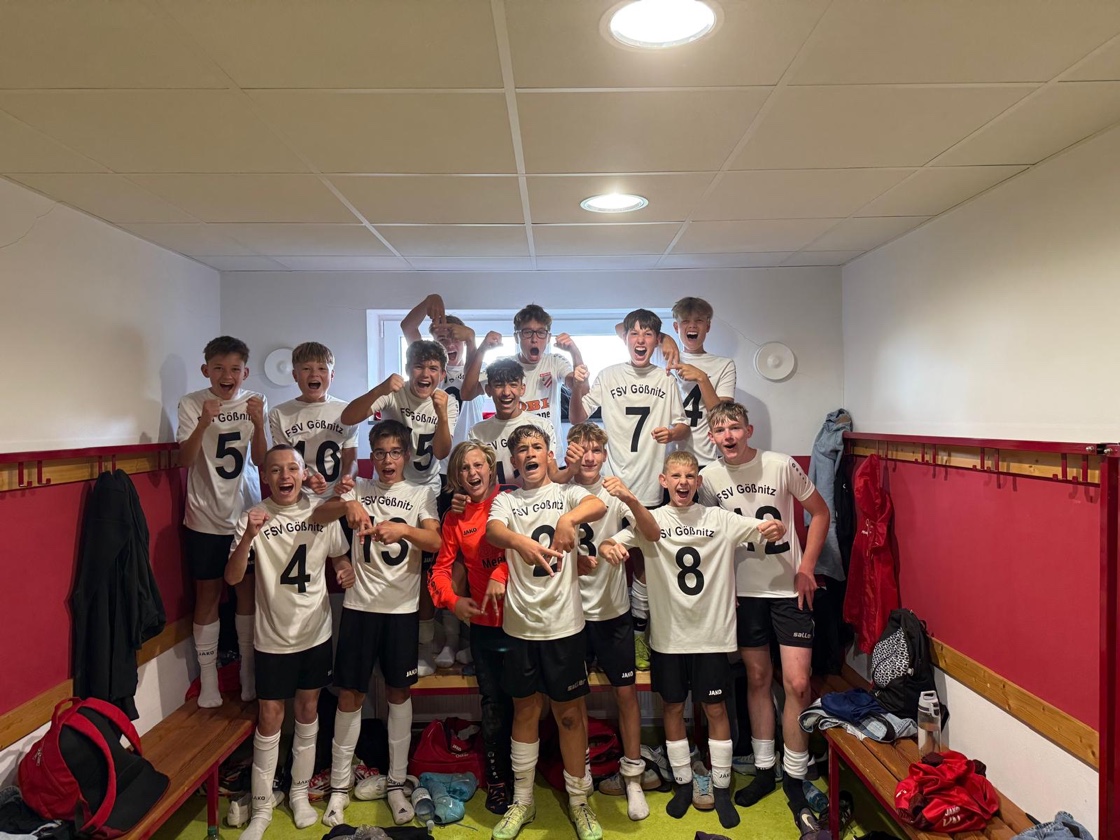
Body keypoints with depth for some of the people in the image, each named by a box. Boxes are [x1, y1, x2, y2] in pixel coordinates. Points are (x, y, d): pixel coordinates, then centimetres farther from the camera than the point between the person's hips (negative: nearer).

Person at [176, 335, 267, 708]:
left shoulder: (254, 402, -2)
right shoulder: (192, 404, -8)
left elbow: (259, 459, -8)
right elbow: (185, 460, -16)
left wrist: (258, 423, -25)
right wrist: (204, 422, -32)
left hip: (247, 513, 2)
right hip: (205, 517, -2)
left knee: (248, 590, 9)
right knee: (207, 594, 5)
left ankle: (249, 674, 23)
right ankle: (208, 680, 17)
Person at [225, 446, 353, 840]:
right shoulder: (253, 518, -12)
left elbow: (339, 557, 11)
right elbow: (232, 578, -18)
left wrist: (347, 571, -12)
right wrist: (249, 537, -34)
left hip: (315, 631, 2)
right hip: (273, 636, -2)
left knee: (308, 709, 14)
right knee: (270, 718, 5)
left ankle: (299, 792, 32)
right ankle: (262, 807, 20)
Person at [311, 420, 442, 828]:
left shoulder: (421, 494, 3)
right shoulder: (359, 488, 5)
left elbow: (435, 542, -12)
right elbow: (318, 515, -10)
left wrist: (403, 530, -32)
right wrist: (348, 504, -30)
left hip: (402, 607, 0)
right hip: (359, 605, 0)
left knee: (399, 692, 9)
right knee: (349, 694, 5)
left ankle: (397, 783, 22)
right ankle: (339, 786, 19)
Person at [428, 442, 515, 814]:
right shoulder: (455, 517, 5)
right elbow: (441, 567, 4)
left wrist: (501, 573, -29)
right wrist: (452, 600, -13)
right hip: (485, 623, 2)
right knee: (494, 703, 12)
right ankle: (497, 778, 29)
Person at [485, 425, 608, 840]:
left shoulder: (568, 493, 3)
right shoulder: (505, 500, 5)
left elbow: (598, 506, -19)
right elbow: (493, 531, -17)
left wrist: (569, 518, -41)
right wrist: (521, 542, -39)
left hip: (563, 622, -1)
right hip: (520, 623, 1)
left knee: (570, 714, 8)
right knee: (525, 711, 14)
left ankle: (579, 801, 26)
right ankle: (522, 801, 29)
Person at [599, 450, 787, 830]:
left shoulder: (720, 519, -3)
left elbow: (765, 529, -8)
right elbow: (609, 544, -15)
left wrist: (775, 530, -32)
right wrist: (609, 547, -39)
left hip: (712, 632, 0)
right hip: (669, 634, 0)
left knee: (715, 708, 9)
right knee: (673, 707, 13)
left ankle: (722, 789, 25)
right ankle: (683, 784, 31)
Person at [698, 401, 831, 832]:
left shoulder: (782, 465, -11)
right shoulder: (709, 477, -4)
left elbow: (819, 512, -1)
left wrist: (806, 567, -7)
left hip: (789, 587, -2)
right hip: (744, 590, 3)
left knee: (797, 682, -5)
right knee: (757, 678, 13)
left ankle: (794, 779, 13)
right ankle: (764, 768, 28)